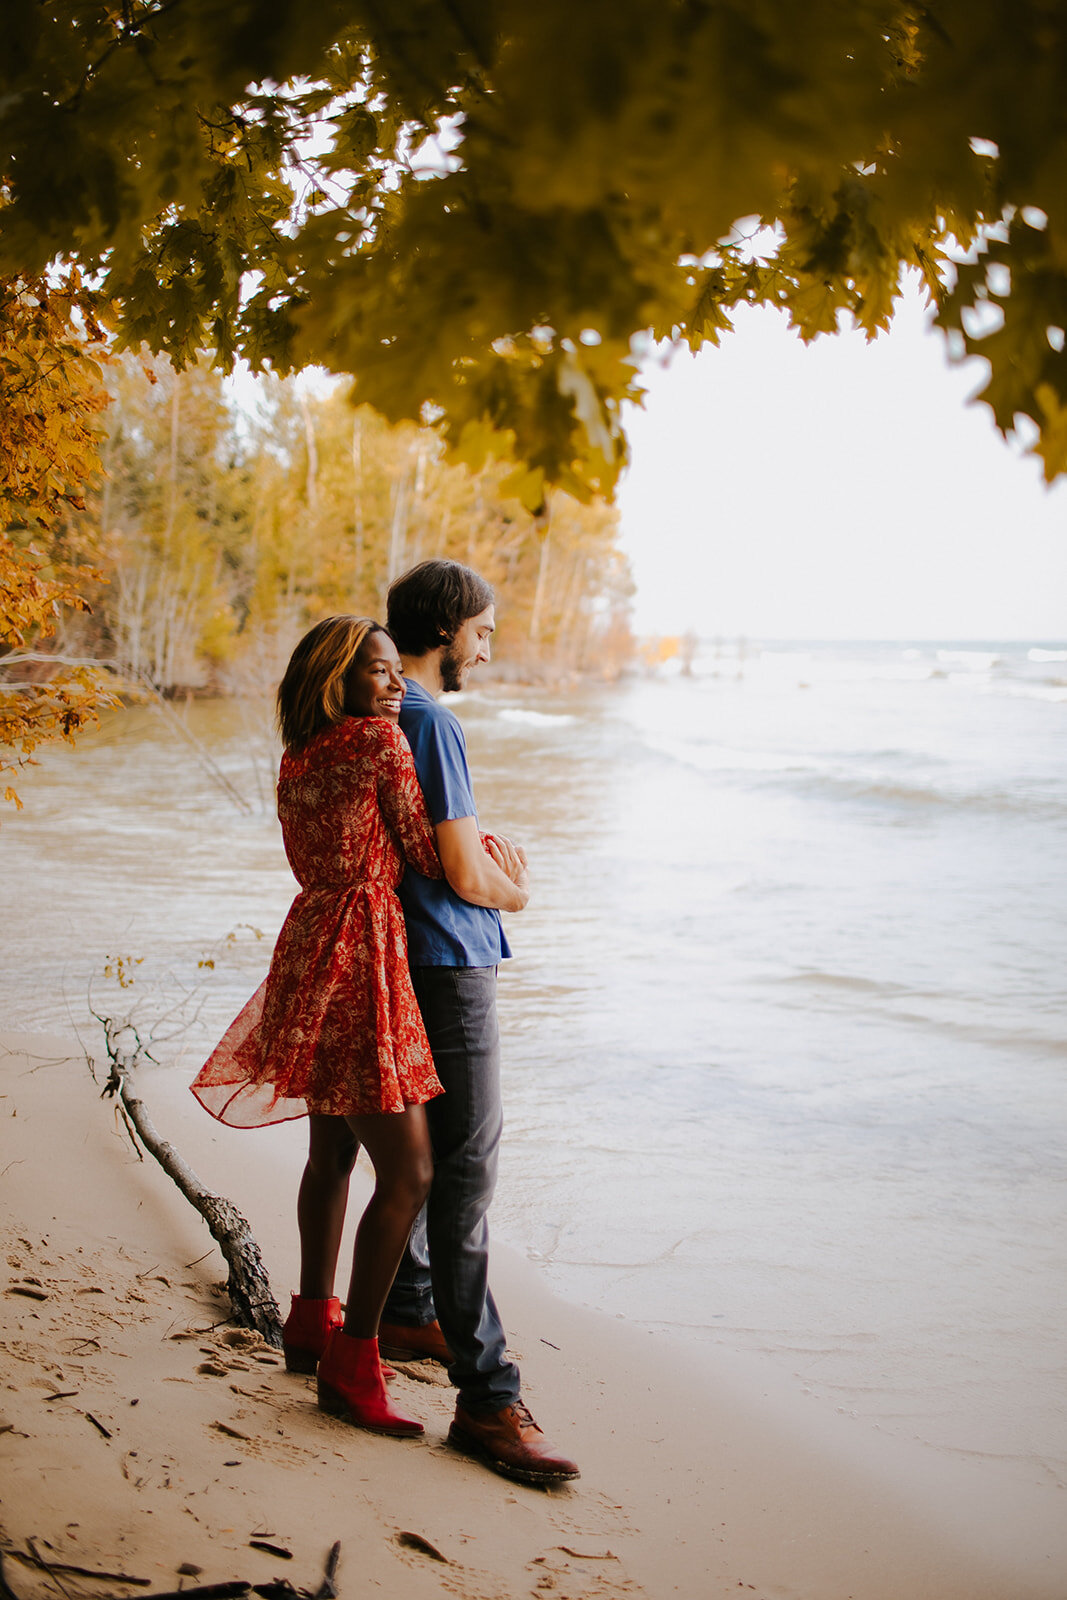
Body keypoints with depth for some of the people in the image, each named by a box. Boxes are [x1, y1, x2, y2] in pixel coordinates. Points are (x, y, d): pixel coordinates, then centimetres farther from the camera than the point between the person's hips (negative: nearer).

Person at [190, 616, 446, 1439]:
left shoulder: (300, 756, 12)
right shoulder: (382, 738, -12)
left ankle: (313, 1321, 36)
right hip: (358, 960, -10)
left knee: (333, 1150, 22)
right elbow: (426, 856, -9)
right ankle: (351, 1365, 2)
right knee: (408, 1171, -6)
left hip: (313, 949, 10)